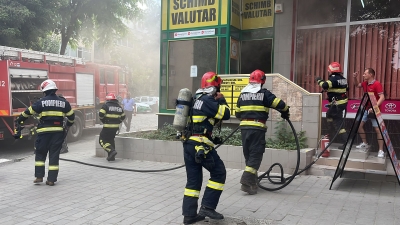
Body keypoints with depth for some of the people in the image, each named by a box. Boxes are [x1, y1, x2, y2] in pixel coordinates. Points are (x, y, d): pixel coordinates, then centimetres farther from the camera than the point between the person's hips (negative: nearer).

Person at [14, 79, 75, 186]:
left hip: (44, 131, -2)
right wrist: (69, 124, 33)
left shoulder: (41, 102, -3)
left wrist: (19, 120, 23)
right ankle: (51, 179, 6)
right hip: (58, 131, 2)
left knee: (40, 154, 14)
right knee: (54, 155, 6)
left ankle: (39, 176, 10)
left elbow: (28, 112, 5)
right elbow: (71, 115, 13)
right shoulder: (63, 102, 4)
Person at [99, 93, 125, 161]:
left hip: (107, 127, -7)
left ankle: (111, 151, -14)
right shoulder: (119, 107, 13)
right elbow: (123, 117, 17)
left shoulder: (106, 105, -7)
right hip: (115, 127, 7)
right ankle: (111, 157, 20)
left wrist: (103, 121, 3)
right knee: (111, 140, 20)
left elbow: (101, 114, -14)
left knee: (102, 140, 4)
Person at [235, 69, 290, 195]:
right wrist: (285, 113, 18)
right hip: (257, 128, -5)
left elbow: (237, 113, 19)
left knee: (248, 154, 14)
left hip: (244, 127, 5)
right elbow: (280, 104, -3)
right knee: (256, 154, -2)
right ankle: (247, 180, -15)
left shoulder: (242, 94, 13)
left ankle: (251, 182, 21)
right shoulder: (264, 94, -1)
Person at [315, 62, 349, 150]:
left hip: (337, 104, -9)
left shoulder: (333, 79, -16)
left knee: (338, 123, -6)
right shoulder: (343, 78, 10)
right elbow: (346, 88, 22)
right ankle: (331, 132, 37)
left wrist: (319, 80, -12)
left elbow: (325, 85, -32)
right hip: (343, 102, 9)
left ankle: (345, 142, -7)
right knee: (329, 114, 30)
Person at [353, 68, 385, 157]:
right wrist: (355, 78, 7)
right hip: (366, 108, 8)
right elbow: (357, 85, 26)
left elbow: (382, 97, -23)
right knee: (359, 125, 9)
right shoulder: (365, 83, 5)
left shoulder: (377, 84, -17)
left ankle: (381, 151, -5)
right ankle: (365, 144, 23)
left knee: (377, 129, -8)